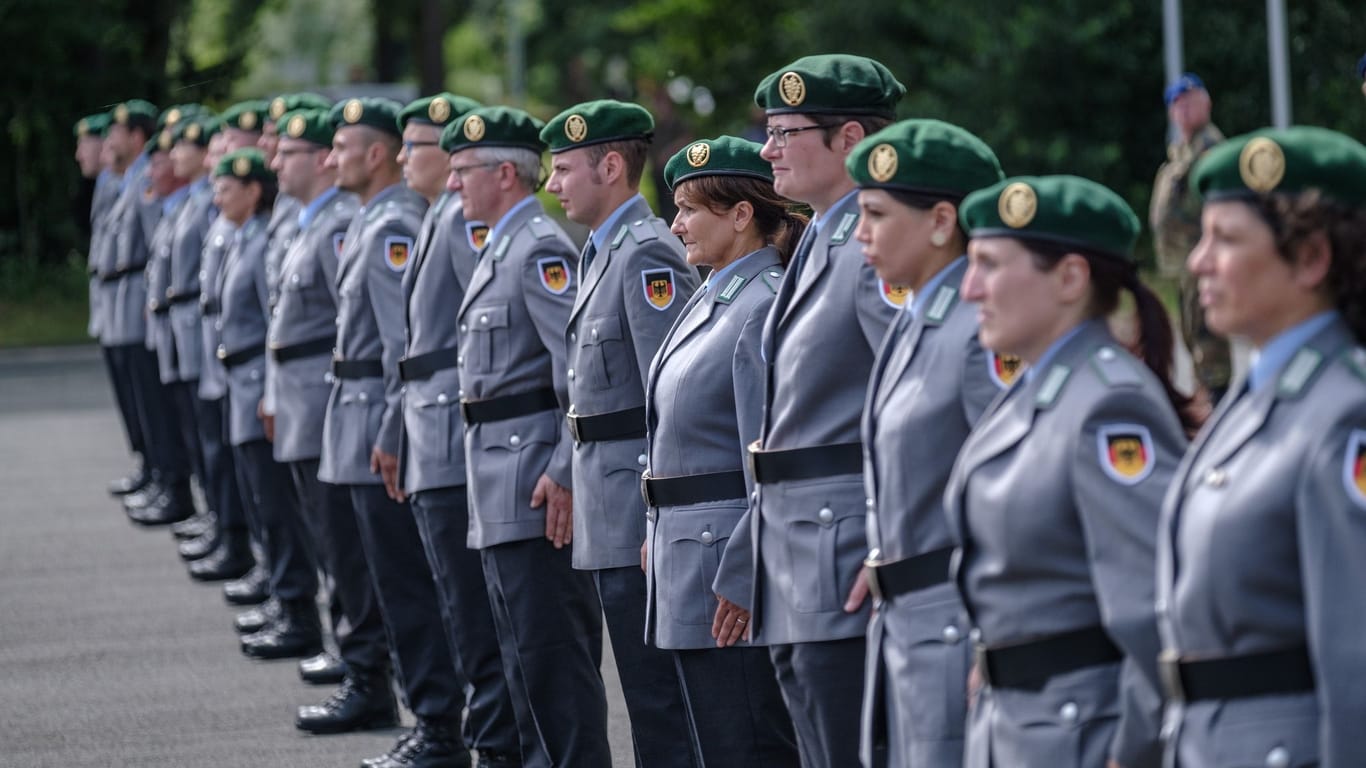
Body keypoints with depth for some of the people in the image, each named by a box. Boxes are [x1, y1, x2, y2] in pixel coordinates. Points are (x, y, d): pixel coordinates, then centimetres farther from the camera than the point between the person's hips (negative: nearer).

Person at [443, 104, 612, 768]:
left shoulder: (541, 250, -14)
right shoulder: (500, 248, 18)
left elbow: (583, 369, -21)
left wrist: (563, 473, -23)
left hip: (534, 486, -11)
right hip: (501, 494, 11)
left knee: (554, 655, -9)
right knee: (525, 656, 14)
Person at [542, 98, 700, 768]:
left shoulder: (648, 254, -15)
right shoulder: (603, 251, 16)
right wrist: (568, 483, 19)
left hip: (641, 506, -10)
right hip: (609, 513, 10)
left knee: (656, 690, -7)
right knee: (646, 687, 13)